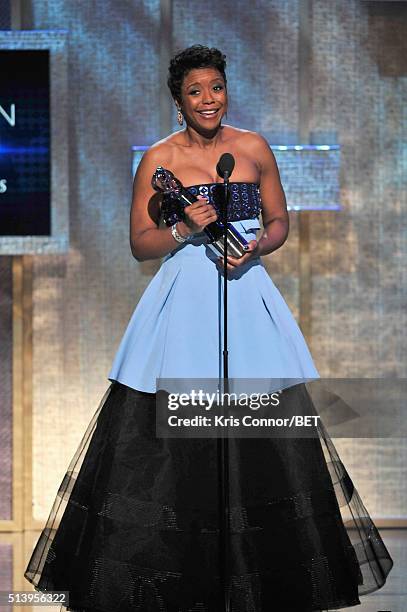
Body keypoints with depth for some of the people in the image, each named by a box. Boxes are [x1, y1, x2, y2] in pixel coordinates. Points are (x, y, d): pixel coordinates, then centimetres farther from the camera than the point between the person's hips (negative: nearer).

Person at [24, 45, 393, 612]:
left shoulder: (254, 148, 7)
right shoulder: (158, 159, 2)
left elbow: (280, 222, 13)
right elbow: (140, 243, 4)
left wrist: (256, 245, -7)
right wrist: (184, 229, -14)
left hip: (247, 295, 2)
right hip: (183, 301, -1)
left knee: (265, 436, -1)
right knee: (170, 432, -6)